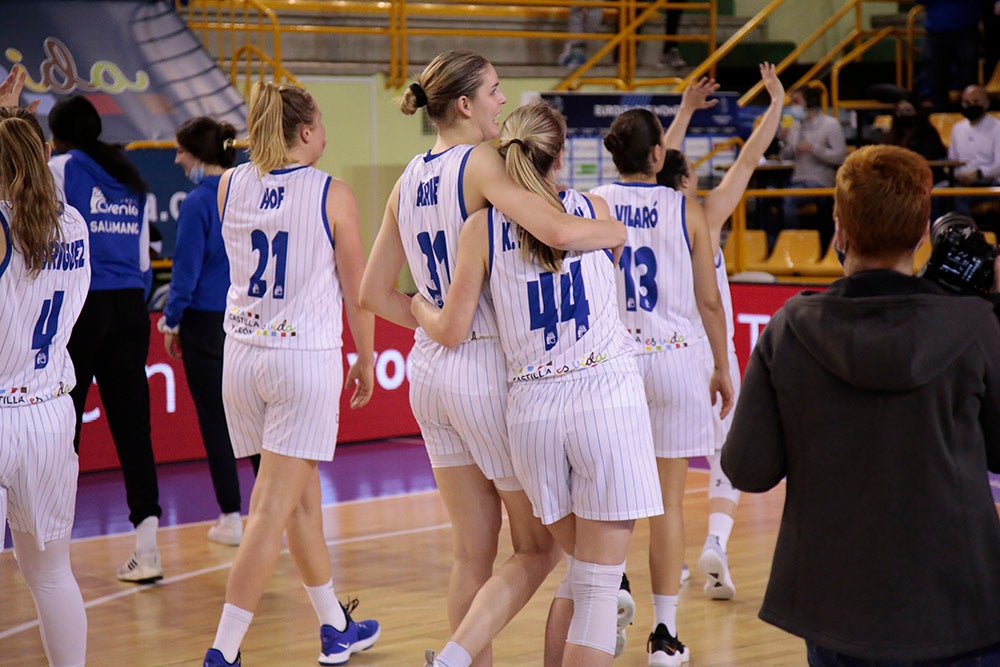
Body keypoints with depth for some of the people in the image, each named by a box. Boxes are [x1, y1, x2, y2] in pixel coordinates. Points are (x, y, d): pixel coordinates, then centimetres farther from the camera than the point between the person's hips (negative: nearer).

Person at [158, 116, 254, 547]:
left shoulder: (199, 202, -13)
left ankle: (231, 518, 4)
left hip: (207, 319, -6)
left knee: (214, 419, 2)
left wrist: (172, 319, 0)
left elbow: (187, 267, -11)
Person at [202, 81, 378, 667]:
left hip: (242, 353, 6)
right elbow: (357, 289, -4)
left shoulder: (230, 186, 3)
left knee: (303, 496, 19)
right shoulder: (332, 195, -9)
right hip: (306, 356, -5)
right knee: (273, 510, -4)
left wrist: (269, 149, 20)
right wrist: (366, 358, 11)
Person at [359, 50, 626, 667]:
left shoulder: (409, 181, 9)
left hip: (430, 369, 7)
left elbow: (374, 294, 13)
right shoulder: (482, 163, -13)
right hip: (490, 368, -7)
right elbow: (560, 232, -29)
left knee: (474, 553, 13)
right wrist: (615, 229, -9)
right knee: (541, 547, 4)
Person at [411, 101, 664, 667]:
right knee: (598, 587, -1)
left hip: (533, 407, 2)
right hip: (608, 397, -2)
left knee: (581, 571, 21)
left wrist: (419, 307, 22)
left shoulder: (483, 227, 2)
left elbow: (452, 331, 2)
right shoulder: (595, 210, 5)